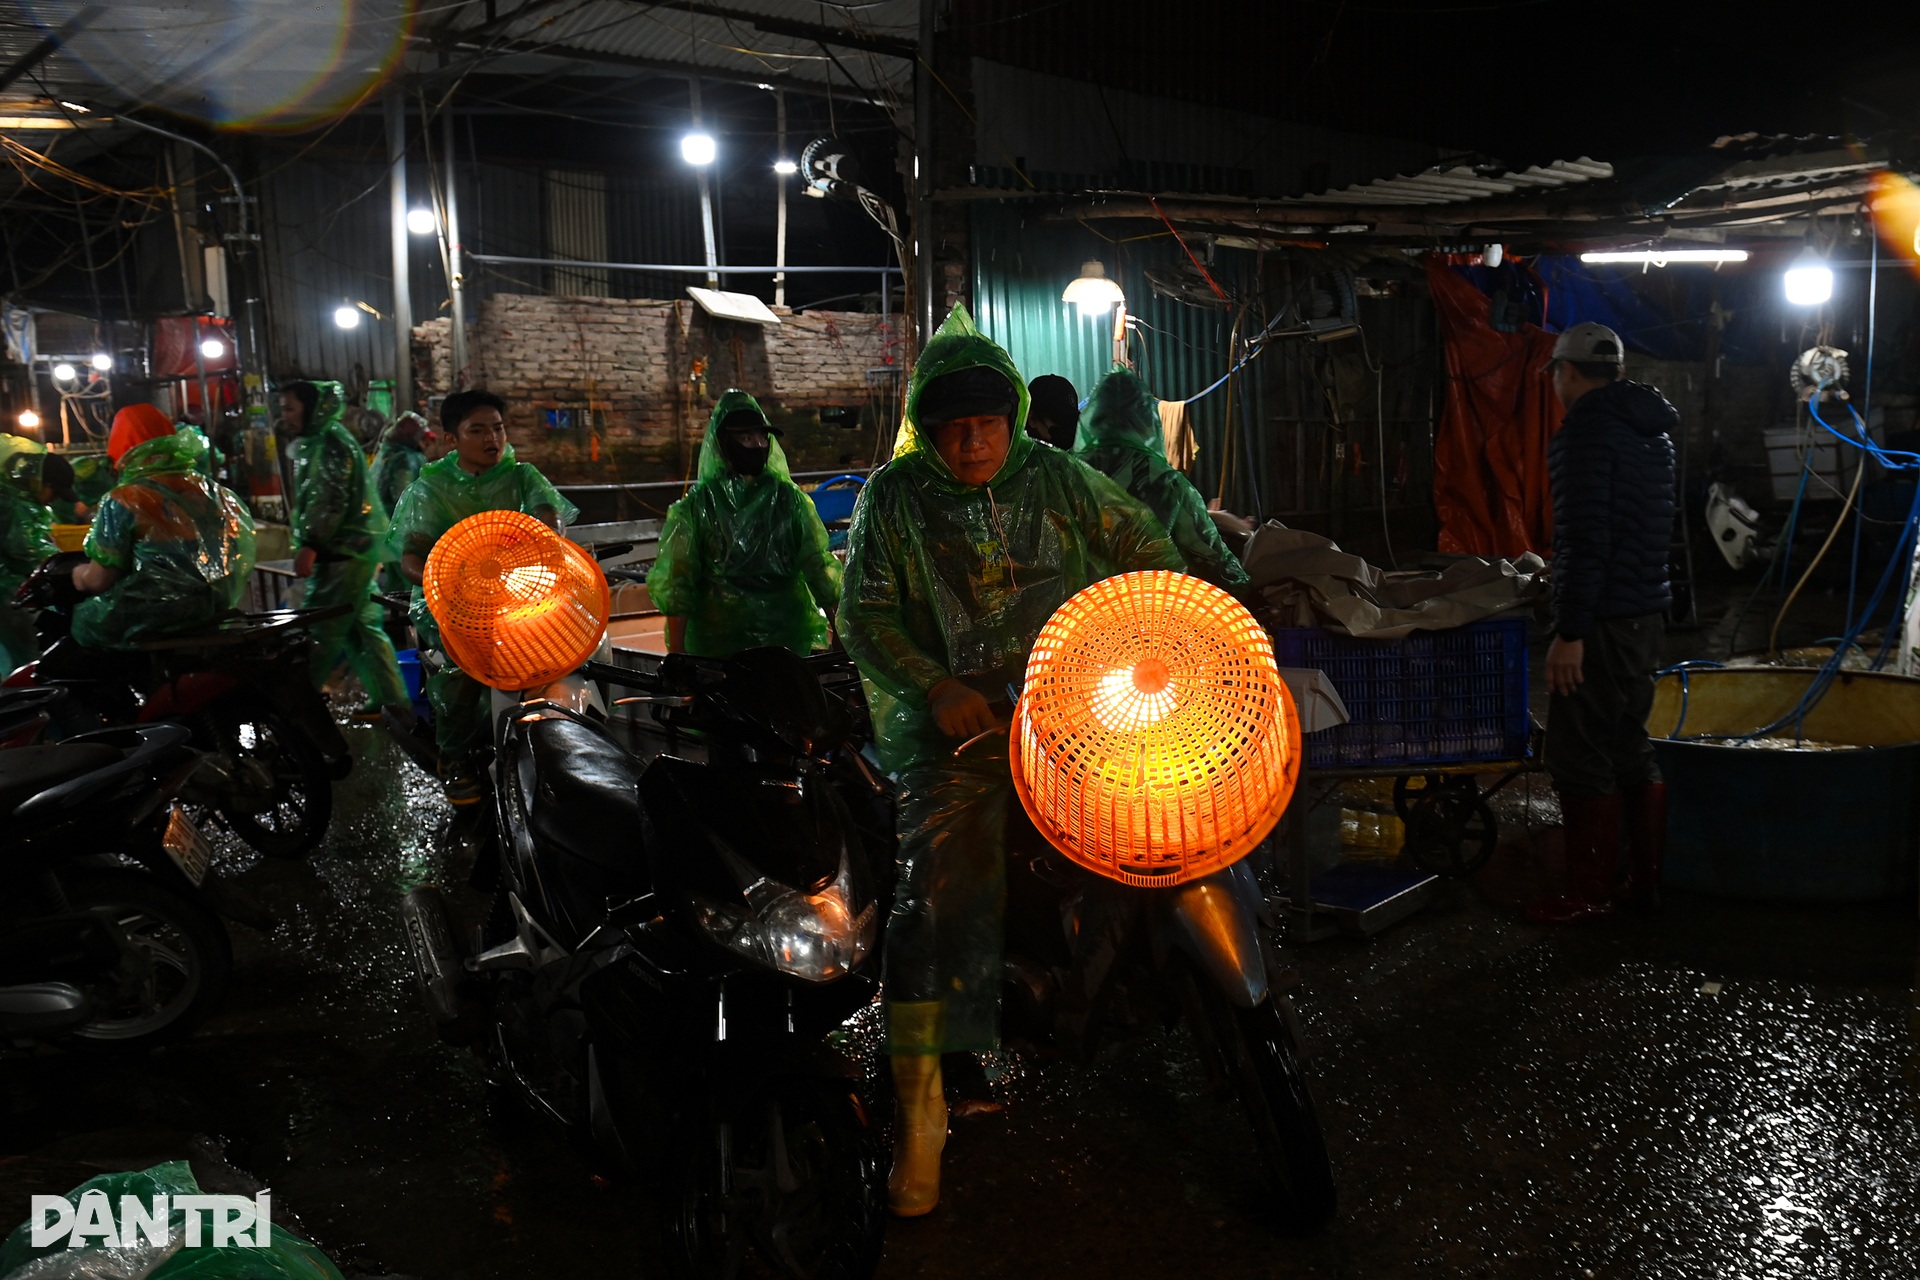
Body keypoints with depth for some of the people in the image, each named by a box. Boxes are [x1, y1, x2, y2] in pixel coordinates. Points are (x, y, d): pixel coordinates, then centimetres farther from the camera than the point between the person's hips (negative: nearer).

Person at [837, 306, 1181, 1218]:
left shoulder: (1057, 478, 10)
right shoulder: (894, 496, 5)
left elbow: (1139, 543, 15)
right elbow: (864, 612, 0)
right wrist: (934, 687, -15)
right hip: (954, 716, -3)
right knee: (938, 881, -17)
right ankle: (919, 1105, -10)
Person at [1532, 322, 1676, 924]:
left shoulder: (1586, 429, -14)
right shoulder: (1652, 429, 16)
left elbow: (1586, 539, -21)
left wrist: (1569, 632, -21)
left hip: (1603, 619, -9)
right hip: (1646, 611, 10)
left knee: (1578, 755, -1)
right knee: (1629, 745, 16)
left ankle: (1590, 893, 6)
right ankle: (1649, 879, 23)